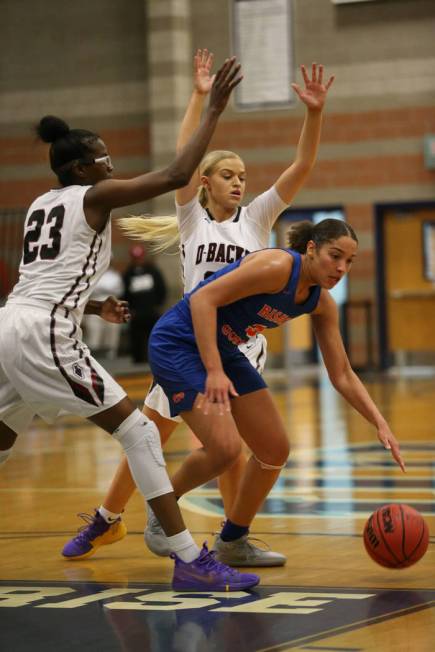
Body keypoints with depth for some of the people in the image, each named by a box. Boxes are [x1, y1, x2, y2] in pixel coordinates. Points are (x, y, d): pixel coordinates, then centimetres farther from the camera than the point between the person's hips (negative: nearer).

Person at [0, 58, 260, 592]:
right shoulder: (93, 196, -1)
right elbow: (176, 176, -9)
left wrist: (93, 307, 33)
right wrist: (214, 111, -3)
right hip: (46, 333, -8)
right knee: (137, 430, -6)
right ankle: (189, 562, -11)